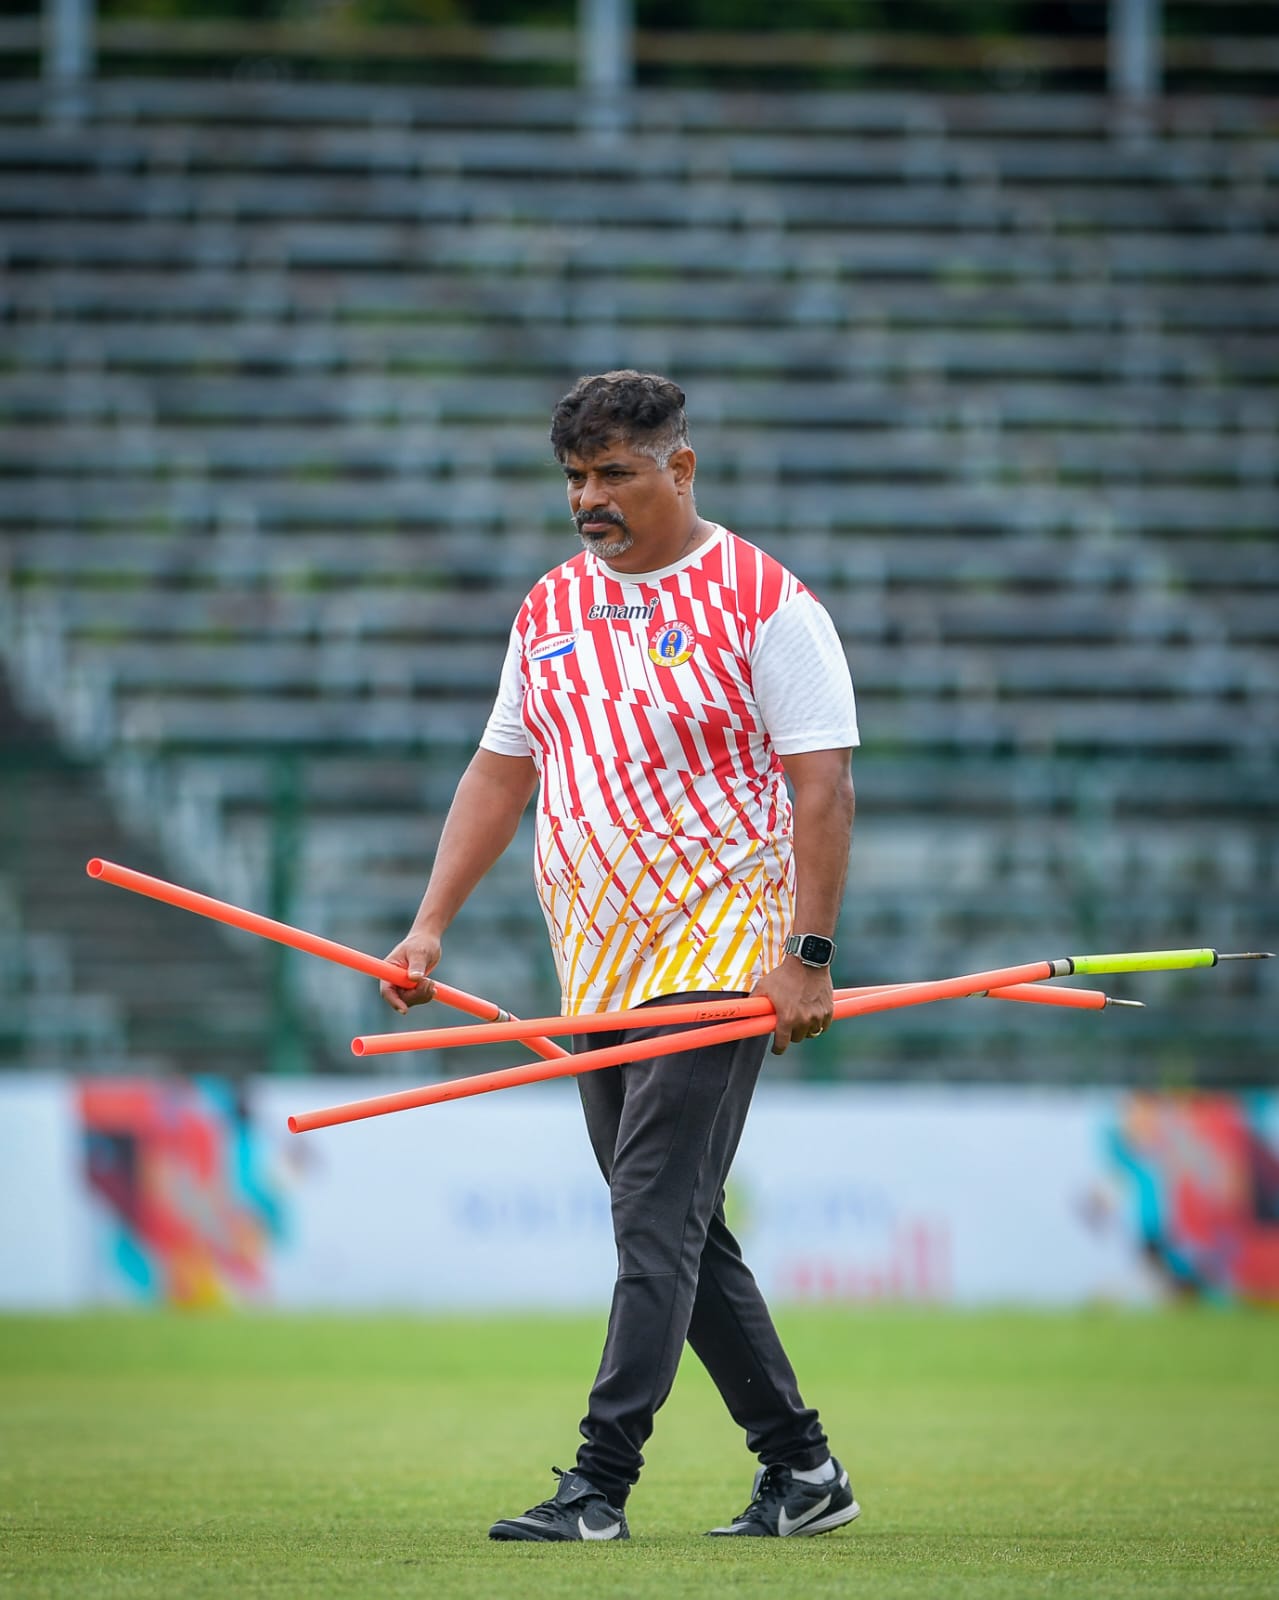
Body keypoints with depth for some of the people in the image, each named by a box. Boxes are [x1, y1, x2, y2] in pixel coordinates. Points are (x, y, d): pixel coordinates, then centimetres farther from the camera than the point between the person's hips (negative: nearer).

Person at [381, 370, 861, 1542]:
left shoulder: (762, 601, -6)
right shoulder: (550, 610, 13)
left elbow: (823, 781, -10)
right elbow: (500, 773, 17)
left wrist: (807, 953, -17)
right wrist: (432, 925, 7)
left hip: (719, 953, -7)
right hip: (597, 970, 7)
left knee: (656, 1219, -14)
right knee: (681, 1235, 9)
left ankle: (601, 1484, -18)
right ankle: (801, 1468, 17)